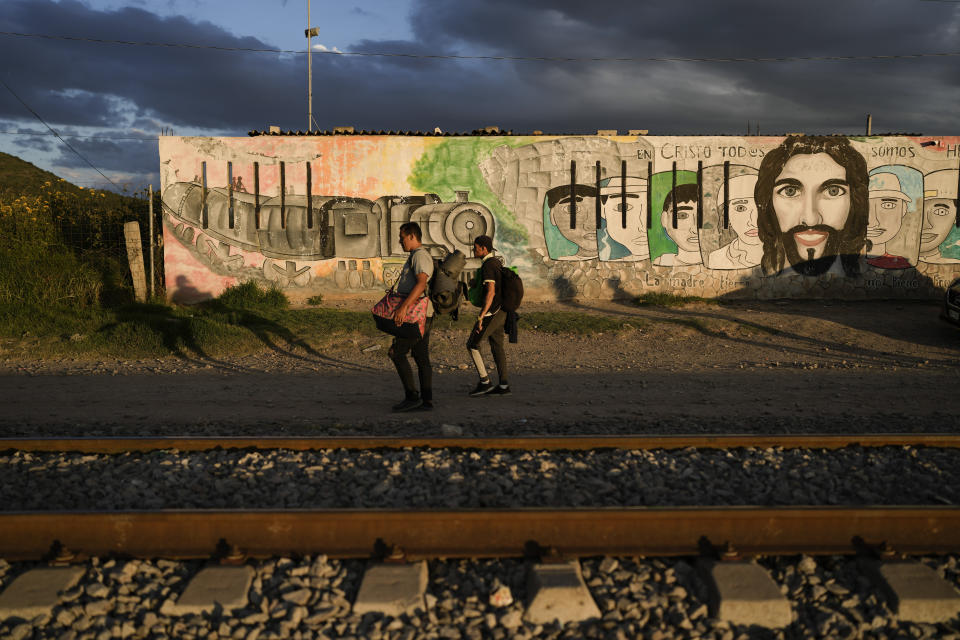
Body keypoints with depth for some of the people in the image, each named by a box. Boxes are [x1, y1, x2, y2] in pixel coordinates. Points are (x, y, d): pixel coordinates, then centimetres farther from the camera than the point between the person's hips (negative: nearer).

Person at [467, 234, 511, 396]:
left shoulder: (488, 265, -16)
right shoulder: (496, 263, 15)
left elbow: (491, 292, -24)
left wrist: (481, 316, -25)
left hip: (491, 312, -10)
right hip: (501, 311, 10)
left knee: (472, 345, -1)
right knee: (497, 347, 10)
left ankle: (485, 382, 0)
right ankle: (503, 385, 11)